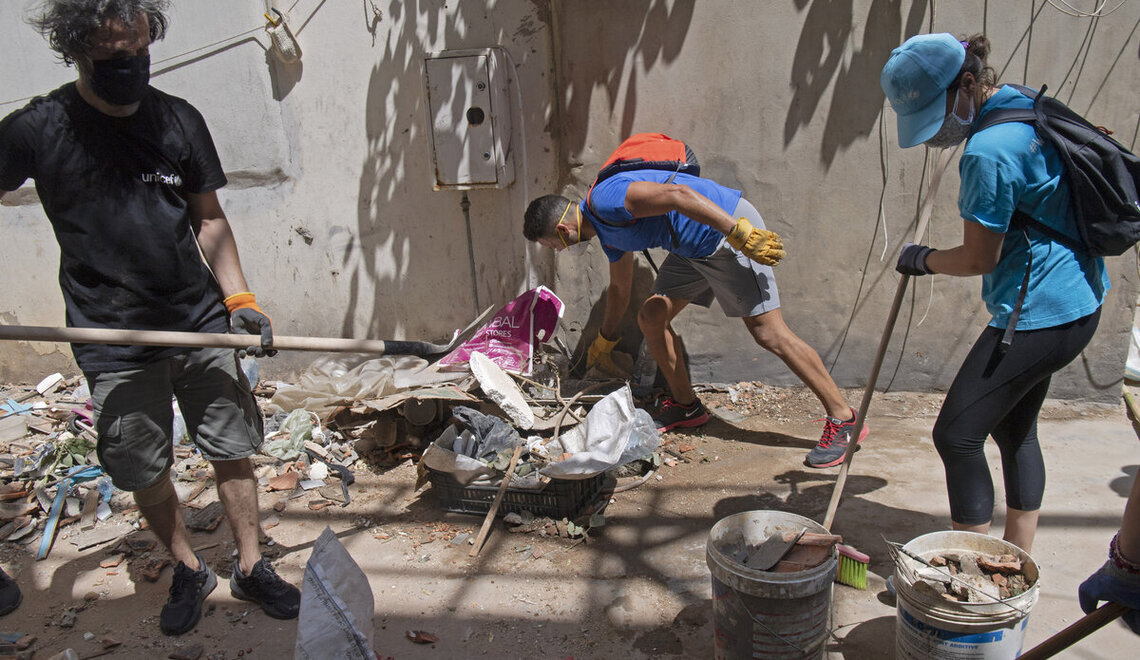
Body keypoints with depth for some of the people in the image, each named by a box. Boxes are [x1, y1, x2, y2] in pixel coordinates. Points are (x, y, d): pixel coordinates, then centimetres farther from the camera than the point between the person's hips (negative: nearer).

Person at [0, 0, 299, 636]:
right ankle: (189, 569, 32)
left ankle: (251, 566, 26)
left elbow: (209, 218, 6)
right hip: (112, 340, -1)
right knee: (147, 473, 9)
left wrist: (238, 298, -5)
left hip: (199, 321, 2)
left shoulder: (178, 120, 0)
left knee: (233, 450, 7)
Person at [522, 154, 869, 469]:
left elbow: (677, 193, -29)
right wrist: (603, 343, 43)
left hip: (729, 228, -10)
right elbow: (619, 287, 31)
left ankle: (843, 420, -5)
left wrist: (740, 234, -34)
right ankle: (685, 405, 21)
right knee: (651, 317, 7)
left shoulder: (605, 199, -17)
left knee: (768, 332, -13)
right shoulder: (607, 233, 15)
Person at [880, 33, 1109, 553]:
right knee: (1015, 430, 20)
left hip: (1036, 314, -11)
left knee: (957, 435, -2)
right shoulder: (1030, 109, 7)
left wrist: (922, 260, 2)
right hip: (1078, 303, 11)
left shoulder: (988, 151, -23)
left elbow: (978, 259, -17)